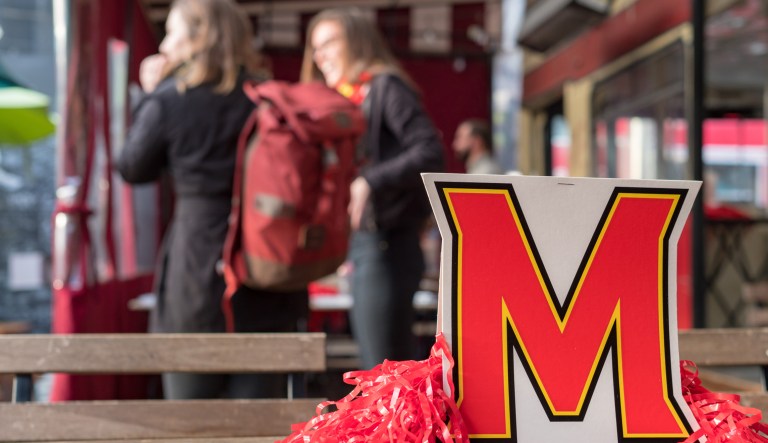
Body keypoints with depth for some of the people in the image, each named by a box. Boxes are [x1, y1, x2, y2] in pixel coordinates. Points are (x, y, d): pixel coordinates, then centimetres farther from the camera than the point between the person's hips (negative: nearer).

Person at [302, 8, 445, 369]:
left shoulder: (385, 87, -5)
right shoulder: (347, 99, 20)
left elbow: (430, 153, -17)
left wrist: (370, 182, -27)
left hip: (385, 243, -9)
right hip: (362, 244, 9)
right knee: (384, 371, 12)